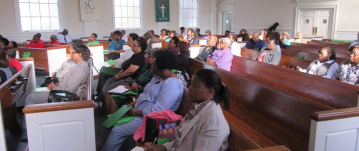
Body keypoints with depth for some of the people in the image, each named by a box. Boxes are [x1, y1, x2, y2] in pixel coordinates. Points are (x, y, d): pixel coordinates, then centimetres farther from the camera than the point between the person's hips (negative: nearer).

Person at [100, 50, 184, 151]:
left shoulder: (172, 84, -23)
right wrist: (131, 105, 1)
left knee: (116, 131, -15)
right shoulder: (158, 77, 10)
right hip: (138, 112, 10)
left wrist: (134, 112, -20)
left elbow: (158, 110, -28)